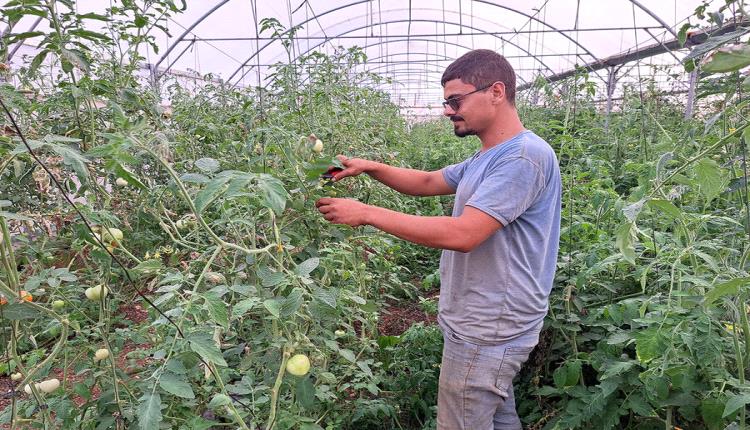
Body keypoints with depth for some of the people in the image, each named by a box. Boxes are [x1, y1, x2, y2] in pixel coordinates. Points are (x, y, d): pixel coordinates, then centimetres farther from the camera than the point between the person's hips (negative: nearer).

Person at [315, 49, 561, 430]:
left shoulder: (525, 156, -22)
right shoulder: (487, 158, 11)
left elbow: (462, 234, -30)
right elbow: (428, 183, 17)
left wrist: (367, 214, -26)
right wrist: (371, 167, 0)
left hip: (487, 333, -10)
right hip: (489, 326, 10)